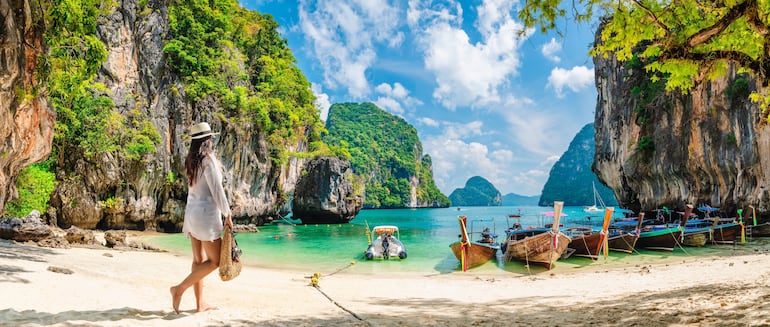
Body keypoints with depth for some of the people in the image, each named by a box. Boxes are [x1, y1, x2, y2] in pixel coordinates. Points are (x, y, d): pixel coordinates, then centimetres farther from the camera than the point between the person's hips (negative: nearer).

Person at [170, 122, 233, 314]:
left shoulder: (191, 160, 10)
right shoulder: (208, 159, -14)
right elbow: (216, 190, -15)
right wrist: (227, 215, -8)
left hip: (191, 212, 9)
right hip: (206, 213, -9)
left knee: (199, 259, 11)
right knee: (214, 261, -1)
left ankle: (200, 303, 15)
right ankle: (180, 289, -5)